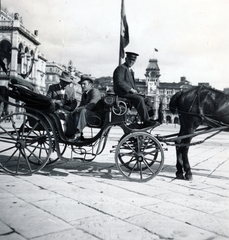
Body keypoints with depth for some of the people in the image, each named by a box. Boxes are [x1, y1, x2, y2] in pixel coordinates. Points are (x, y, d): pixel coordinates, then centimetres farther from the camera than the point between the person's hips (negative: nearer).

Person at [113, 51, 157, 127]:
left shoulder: (130, 70, 24)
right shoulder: (121, 68, -7)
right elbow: (119, 82, -20)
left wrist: (136, 91, 7)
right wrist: (131, 89, -20)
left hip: (130, 92, 10)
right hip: (122, 93, -10)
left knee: (146, 100, -1)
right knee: (139, 99, -28)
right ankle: (146, 121, -26)